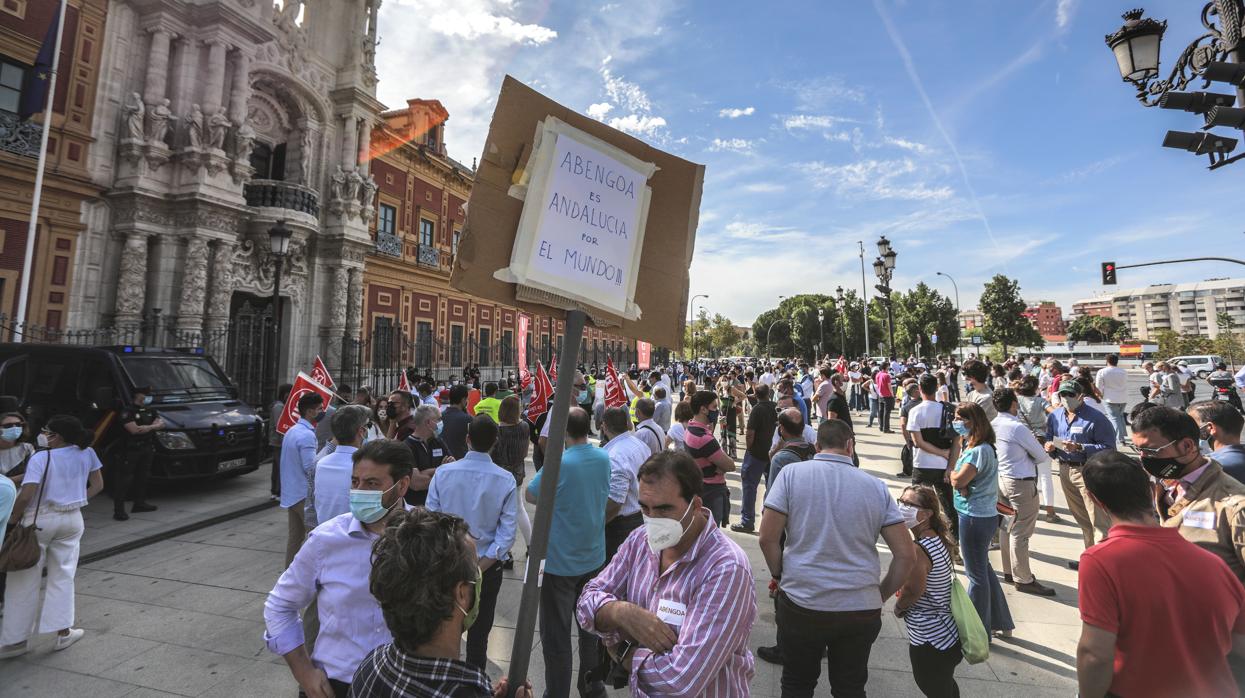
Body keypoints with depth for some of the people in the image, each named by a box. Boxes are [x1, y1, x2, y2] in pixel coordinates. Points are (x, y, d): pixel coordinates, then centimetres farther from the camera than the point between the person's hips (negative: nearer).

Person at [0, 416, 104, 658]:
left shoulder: (40, 458, -15)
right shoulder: (87, 454, -1)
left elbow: (26, 494, -21)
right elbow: (97, 485, 6)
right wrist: (76, 500, 12)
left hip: (38, 520, -4)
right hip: (72, 519, 4)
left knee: (24, 582, 9)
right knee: (63, 577, 13)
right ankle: (63, 632, 17)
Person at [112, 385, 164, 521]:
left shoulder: (150, 411, 14)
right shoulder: (127, 411, -9)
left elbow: (161, 424, 6)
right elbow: (134, 429, -18)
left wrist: (149, 427, -13)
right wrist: (153, 425, -6)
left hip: (147, 448, 7)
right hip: (131, 449, -7)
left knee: (142, 477, 14)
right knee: (125, 479, -6)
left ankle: (140, 503, 24)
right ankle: (118, 509, -4)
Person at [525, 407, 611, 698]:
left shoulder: (558, 463, -23)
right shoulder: (605, 459, -5)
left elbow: (530, 495, -9)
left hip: (559, 561, -6)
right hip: (593, 557, 6)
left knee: (556, 635, 8)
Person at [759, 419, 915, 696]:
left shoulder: (792, 473, -7)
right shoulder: (876, 486, 1)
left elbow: (768, 538, -9)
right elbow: (906, 555, 1)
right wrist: (880, 596, 13)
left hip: (801, 603, -2)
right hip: (862, 610, 2)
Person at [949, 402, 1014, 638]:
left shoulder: (979, 450, -21)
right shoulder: (973, 447, 9)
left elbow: (957, 480, -24)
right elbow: (959, 481, 6)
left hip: (975, 518, -10)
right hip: (982, 514, 10)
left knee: (977, 574, 4)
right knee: (983, 569, 22)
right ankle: (1001, 623, 36)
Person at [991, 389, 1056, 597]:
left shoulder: (993, 425, 2)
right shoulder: (1017, 427, -21)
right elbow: (1042, 456, -10)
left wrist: (1025, 456, 5)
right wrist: (1033, 457, 10)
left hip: (1002, 478, 8)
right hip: (1022, 483, -8)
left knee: (1007, 527, 17)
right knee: (1020, 532, 1)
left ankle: (1009, 571, 30)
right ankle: (1023, 579, 10)